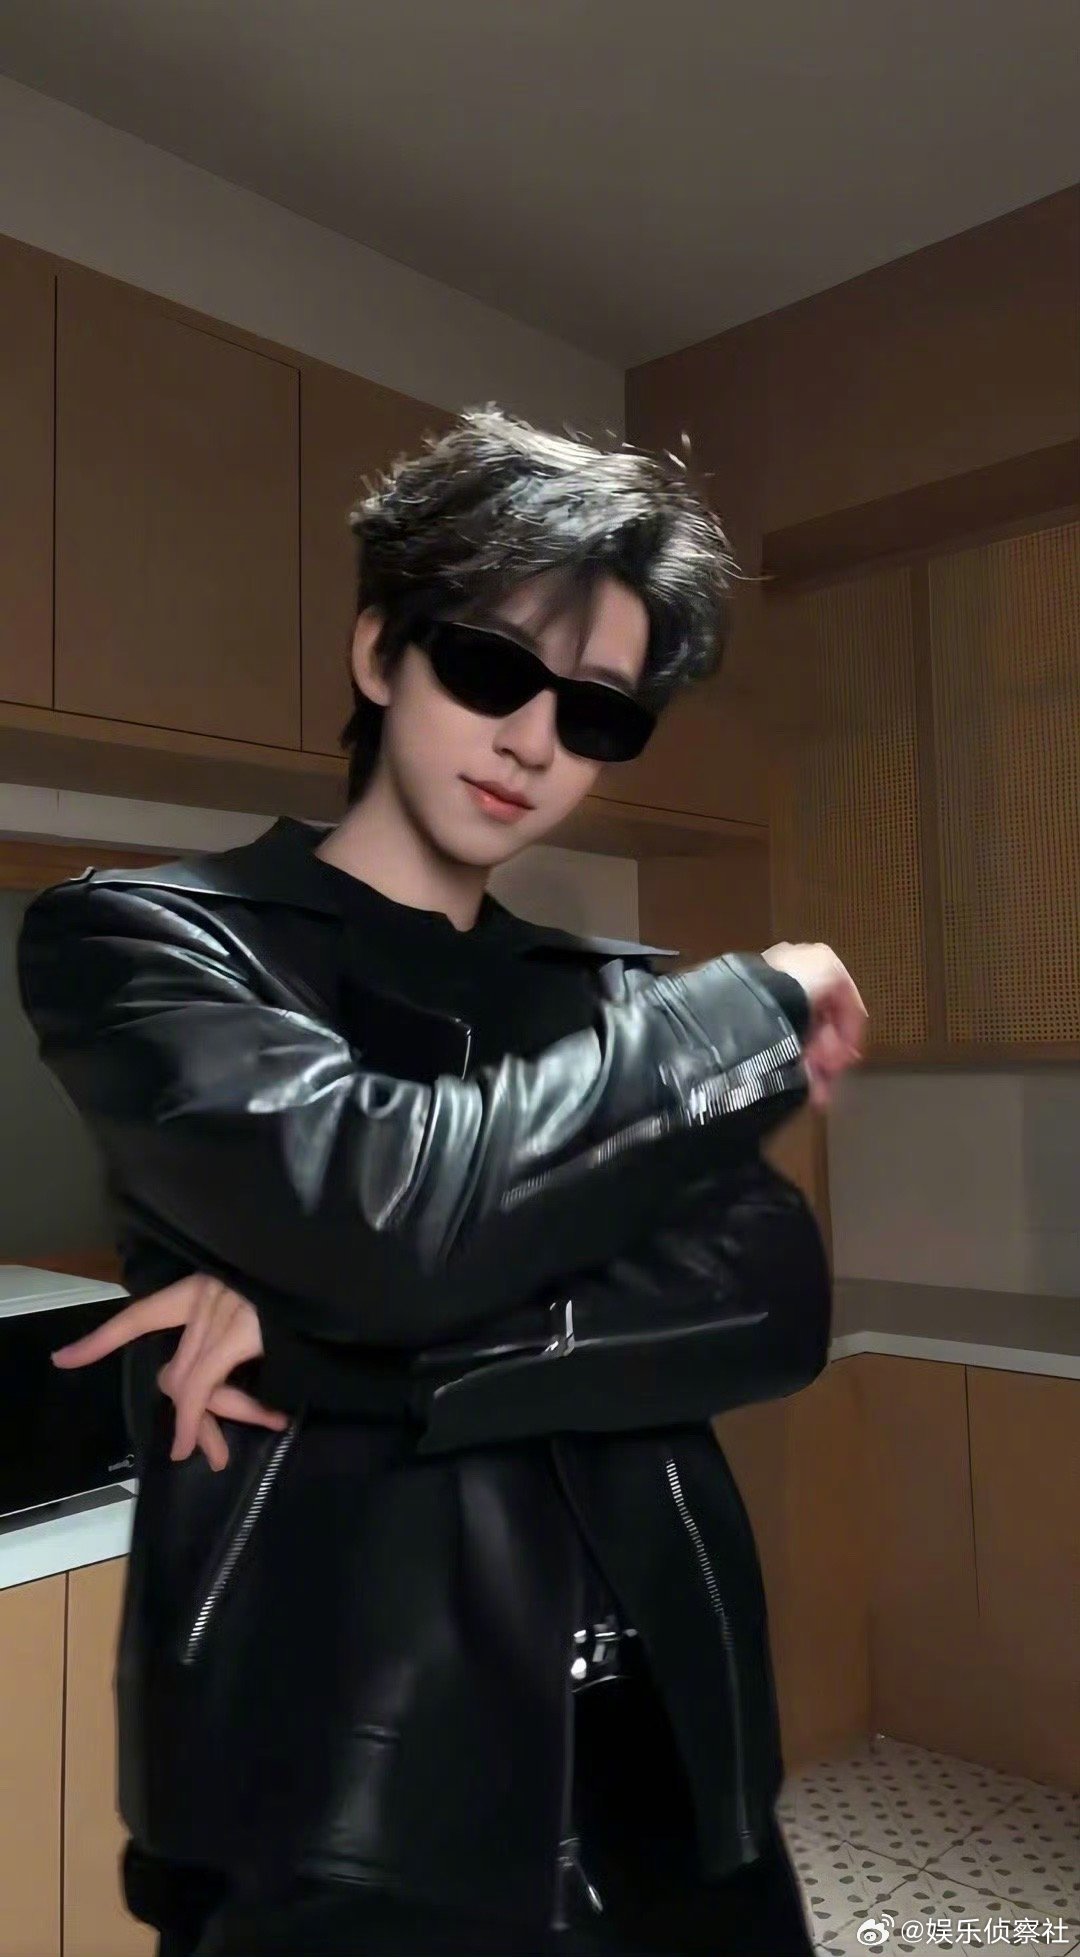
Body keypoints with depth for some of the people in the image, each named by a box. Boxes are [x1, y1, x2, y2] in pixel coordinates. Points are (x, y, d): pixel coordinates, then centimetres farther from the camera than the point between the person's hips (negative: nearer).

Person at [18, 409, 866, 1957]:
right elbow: (397, 1212, -23)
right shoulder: (137, 941, -6)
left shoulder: (624, 1005, 8)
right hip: (343, 1811, -5)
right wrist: (757, 1011, -11)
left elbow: (778, 1305, -7)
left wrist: (330, 1348, -17)